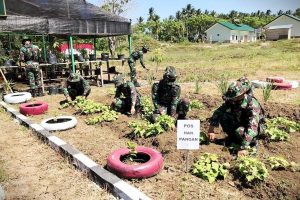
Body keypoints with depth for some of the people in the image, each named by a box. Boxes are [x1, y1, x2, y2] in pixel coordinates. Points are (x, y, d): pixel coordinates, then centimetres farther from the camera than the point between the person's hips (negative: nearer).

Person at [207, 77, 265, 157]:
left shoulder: (252, 105, -35)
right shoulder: (231, 101, -19)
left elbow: (252, 128, -42)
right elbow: (218, 112, -14)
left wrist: (243, 147, -46)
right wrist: (211, 129, -25)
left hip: (255, 128, -5)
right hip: (239, 122, 5)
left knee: (240, 131, -36)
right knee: (223, 117, -20)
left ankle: (253, 141, -2)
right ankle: (233, 138, 4)